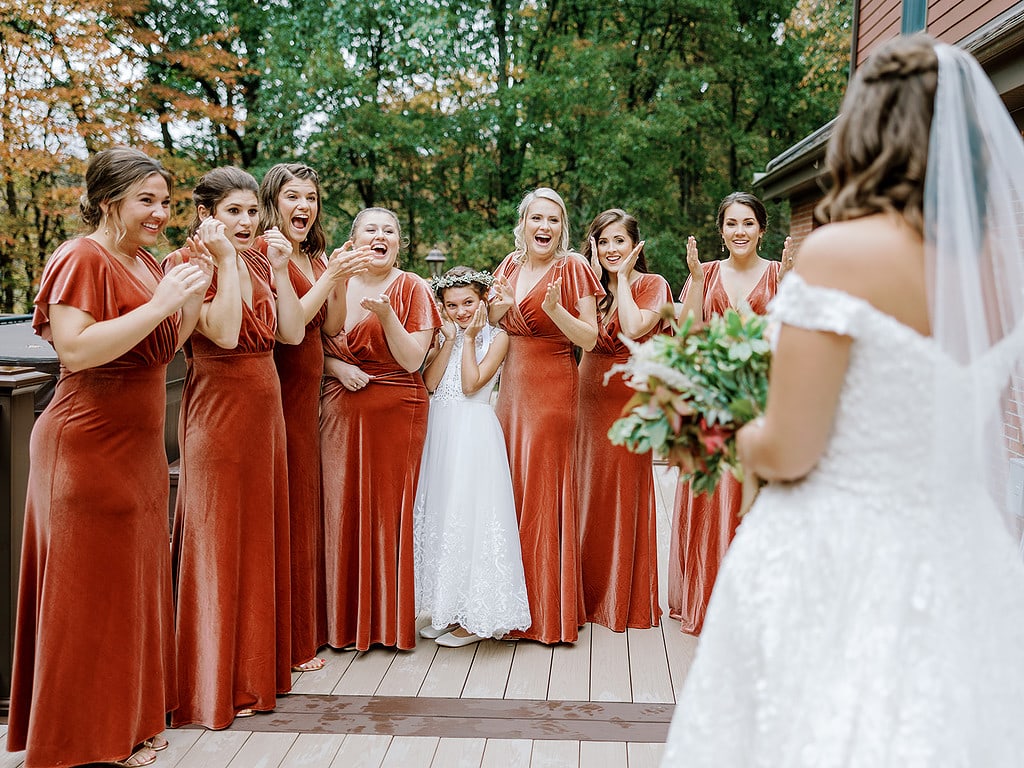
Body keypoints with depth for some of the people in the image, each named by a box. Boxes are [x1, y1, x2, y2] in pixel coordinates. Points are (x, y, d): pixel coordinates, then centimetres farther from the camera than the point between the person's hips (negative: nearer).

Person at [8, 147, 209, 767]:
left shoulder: (145, 263, 14)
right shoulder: (82, 259, -12)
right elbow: (76, 349, -24)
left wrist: (193, 296, 4)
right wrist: (161, 303, -23)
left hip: (137, 448, 9)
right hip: (88, 449, -9)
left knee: (133, 583, 15)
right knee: (91, 592, 1)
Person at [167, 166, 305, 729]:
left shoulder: (259, 262, 12)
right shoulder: (186, 263, -9)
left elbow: (292, 333, 2)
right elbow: (223, 332, -22)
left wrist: (278, 269, -2)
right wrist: (227, 261, -20)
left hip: (264, 410, 7)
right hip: (217, 412, -7)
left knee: (261, 534, 13)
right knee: (218, 538, 0)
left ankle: (256, 665, 27)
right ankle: (216, 683, 13)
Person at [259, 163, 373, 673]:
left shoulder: (315, 256, 15)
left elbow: (331, 327, 10)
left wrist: (341, 281, -4)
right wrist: (331, 277, -19)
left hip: (307, 393, 8)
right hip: (280, 392, -8)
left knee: (304, 508, 13)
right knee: (285, 513, -2)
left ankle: (306, 630, 25)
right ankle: (289, 645, 8)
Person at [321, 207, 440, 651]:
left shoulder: (411, 289, 2)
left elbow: (412, 359, -6)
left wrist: (385, 313, -18)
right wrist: (336, 367, -6)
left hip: (397, 411, -2)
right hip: (341, 410, 3)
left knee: (391, 509, 0)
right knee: (342, 508, 1)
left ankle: (391, 619, 13)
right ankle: (346, 619, 14)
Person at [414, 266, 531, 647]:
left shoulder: (496, 337, -1)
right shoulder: (443, 335, 12)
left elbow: (471, 384, -13)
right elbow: (429, 383, -3)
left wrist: (469, 338, -7)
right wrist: (451, 340, -4)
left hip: (474, 434, -6)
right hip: (440, 431, 6)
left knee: (471, 514, -5)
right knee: (439, 516, 9)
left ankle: (475, 617, 5)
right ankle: (446, 610, 20)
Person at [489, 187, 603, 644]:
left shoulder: (572, 268, -5)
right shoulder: (510, 267, 11)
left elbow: (589, 338, -9)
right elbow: (491, 327, 18)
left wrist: (555, 309, -24)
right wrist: (496, 308, -3)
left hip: (552, 389, -6)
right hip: (511, 387, 6)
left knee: (544, 492, -3)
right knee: (511, 489, 8)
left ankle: (549, 609, 8)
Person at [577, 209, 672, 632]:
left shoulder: (652, 285, -1)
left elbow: (634, 328, -20)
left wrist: (623, 277, -10)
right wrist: (595, 278, -5)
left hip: (629, 400, -4)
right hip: (588, 396, 4)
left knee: (624, 494, 0)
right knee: (587, 492, 5)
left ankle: (625, 599, 12)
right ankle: (588, 594, 18)